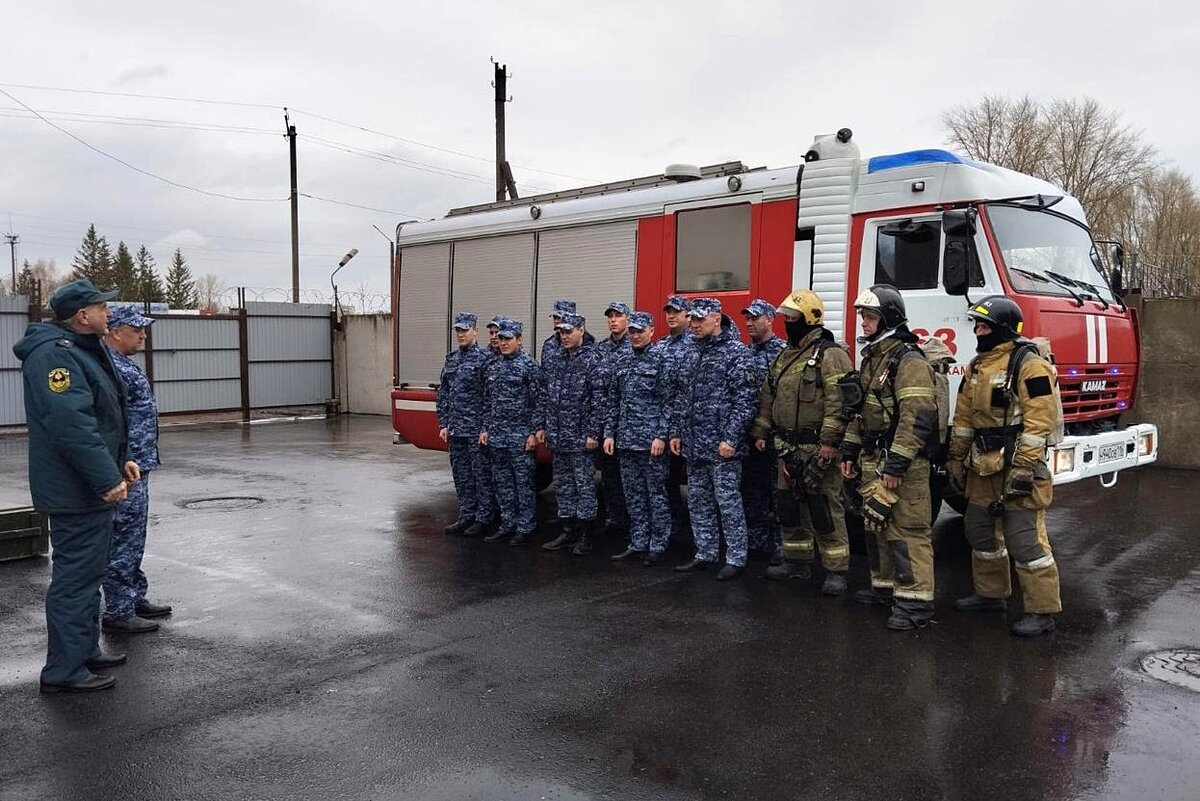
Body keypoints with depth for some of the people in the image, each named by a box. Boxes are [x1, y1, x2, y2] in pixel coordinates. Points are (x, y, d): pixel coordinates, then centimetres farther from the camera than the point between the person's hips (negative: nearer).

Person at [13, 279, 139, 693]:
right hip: (75, 492, -11)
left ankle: (85, 650, 32)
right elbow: (71, 426, -28)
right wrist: (107, 478, -26)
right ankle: (64, 670, 5)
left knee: (86, 572, 19)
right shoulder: (55, 355, -20)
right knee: (75, 577, -4)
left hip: (91, 488, 11)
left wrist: (119, 461, 18)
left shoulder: (81, 350, 15)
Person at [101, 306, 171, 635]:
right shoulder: (111, 367, -18)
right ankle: (118, 613, 5)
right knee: (123, 542, -3)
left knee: (132, 541, 18)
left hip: (137, 468, 11)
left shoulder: (123, 364, 15)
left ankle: (135, 598, 29)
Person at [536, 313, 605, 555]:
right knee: (563, 485, 13)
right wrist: (541, 426, 10)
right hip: (557, 436, 7)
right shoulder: (551, 360, 11)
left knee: (584, 486, 1)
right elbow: (544, 396, 15)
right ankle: (566, 532, 22)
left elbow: (599, 400, -12)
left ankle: (585, 536, 9)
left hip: (580, 437, -6)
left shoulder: (592, 359, -9)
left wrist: (593, 433, -16)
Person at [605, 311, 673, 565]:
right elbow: (614, 402, 17)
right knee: (633, 496, 11)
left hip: (652, 441, -6)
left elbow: (668, 401, -10)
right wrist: (609, 433, 10)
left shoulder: (661, 359, -6)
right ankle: (638, 544, 20)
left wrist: (661, 436, -16)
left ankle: (658, 546, 8)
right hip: (626, 440, 6)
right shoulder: (622, 362, 13)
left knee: (657, 494, 1)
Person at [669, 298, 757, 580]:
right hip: (693, 445, 8)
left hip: (721, 445, -8)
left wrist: (731, 438, -19)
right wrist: (676, 432, 14)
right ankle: (705, 555, 24)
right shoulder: (691, 356, 15)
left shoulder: (736, 352, -8)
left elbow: (744, 400, -14)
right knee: (699, 503, 13)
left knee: (729, 503, -1)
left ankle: (736, 559, 9)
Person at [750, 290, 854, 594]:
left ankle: (836, 570, 4)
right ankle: (797, 561, 28)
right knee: (788, 505, 15)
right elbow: (768, 397, 22)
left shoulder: (830, 355, -12)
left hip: (817, 449, -9)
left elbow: (838, 401, -20)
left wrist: (829, 441, -24)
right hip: (787, 448, 9)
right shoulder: (785, 357, 17)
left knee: (824, 510, -4)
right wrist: (761, 432, 19)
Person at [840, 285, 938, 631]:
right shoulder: (872, 358, 16)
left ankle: (916, 600, -2)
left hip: (902, 464, -10)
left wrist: (897, 464, -24)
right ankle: (884, 584, 30)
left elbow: (917, 418, -22)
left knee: (907, 530, -7)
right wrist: (850, 452, 18)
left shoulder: (908, 361, -15)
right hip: (872, 461, 10)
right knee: (877, 524, 17)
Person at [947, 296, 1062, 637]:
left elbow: (1039, 419, -17)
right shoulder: (977, 366, 15)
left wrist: (1023, 467, -21)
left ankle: (1043, 611, 3)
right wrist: (956, 457, 16)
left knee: (1025, 540, -7)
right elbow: (964, 415, 18)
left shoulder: (1029, 364, -12)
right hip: (983, 468, 9)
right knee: (980, 531, 17)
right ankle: (991, 593, 33)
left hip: (1016, 466, -9)